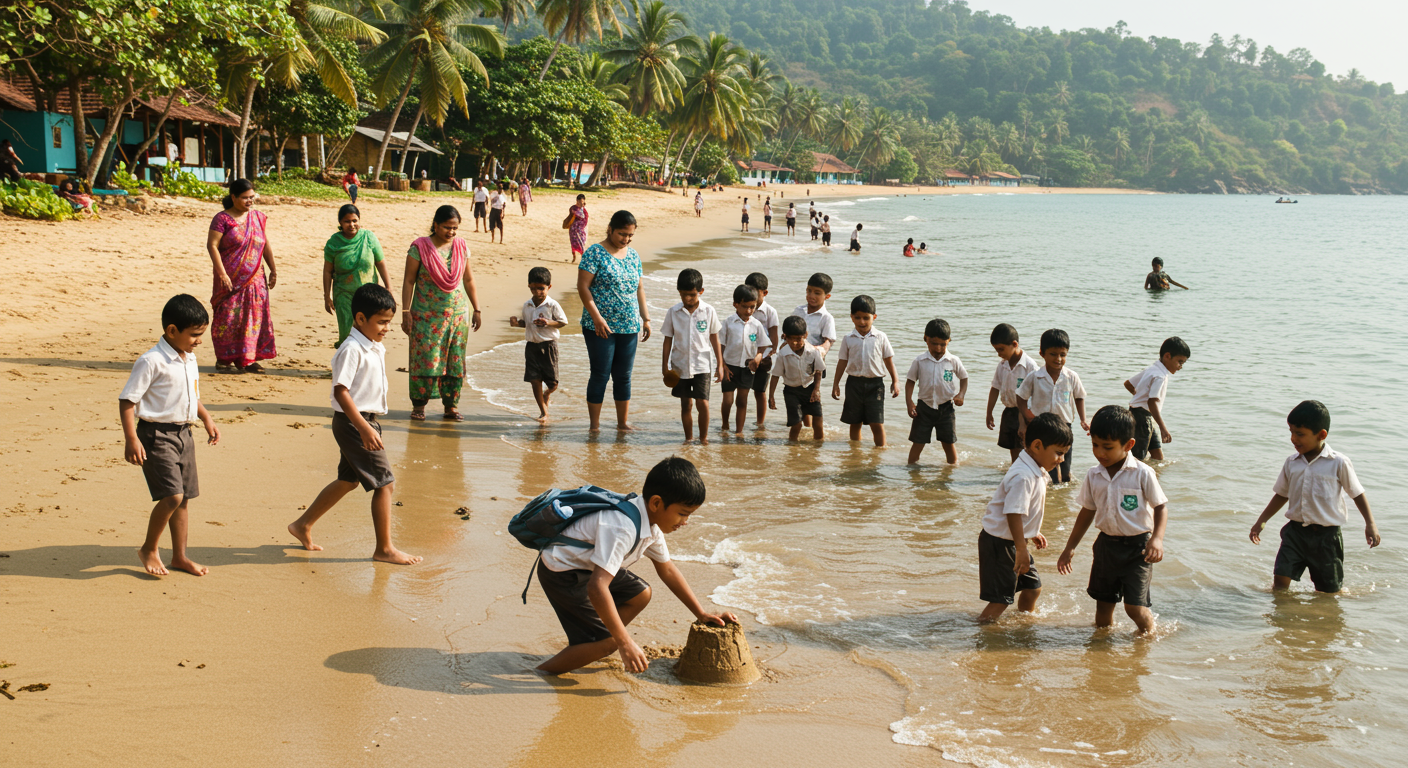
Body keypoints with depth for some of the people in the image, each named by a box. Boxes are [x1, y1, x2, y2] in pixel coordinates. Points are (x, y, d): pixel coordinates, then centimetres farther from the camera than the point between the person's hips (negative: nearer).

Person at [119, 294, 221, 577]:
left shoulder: (190, 359, 8)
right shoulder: (152, 362, -17)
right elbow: (127, 400, -16)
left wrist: (206, 419, 23)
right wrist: (131, 439, -21)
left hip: (183, 434, 8)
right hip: (156, 435, -8)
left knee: (184, 498, 12)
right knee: (172, 495, -14)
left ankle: (180, 556, 24)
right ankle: (149, 549, 7)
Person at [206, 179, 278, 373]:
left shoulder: (257, 217, 10)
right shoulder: (223, 219, -8)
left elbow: (265, 244, 17)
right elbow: (212, 245, -13)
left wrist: (273, 270, 15)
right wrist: (221, 273, -20)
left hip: (255, 279, 5)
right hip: (231, 280, -5)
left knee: (254, 318, 4)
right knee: (228, 318, -2)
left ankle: (247, 359, 12)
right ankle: (223, 359, 9)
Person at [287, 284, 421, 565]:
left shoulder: (376, 348, 10)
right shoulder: (352, 349, -19)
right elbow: (340, 391, -24)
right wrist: (364, 428, -29)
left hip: (367, 422, 10)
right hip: (353, 423, -10)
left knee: (348, 480, 20)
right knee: (385, 483, -6)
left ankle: (303, 525, 32)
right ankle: (384, 549, 3)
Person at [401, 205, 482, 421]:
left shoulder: (461, 247, 4)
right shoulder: (419, 247, -7)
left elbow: (469, 280, 12)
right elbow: (409, 281, -5)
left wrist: (476, 309, 10)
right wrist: (405, 312, -9)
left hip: (457, 315, 3)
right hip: (426, 315, -3)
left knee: (455, 361, 4)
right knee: (425, 359, -4)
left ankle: (451, 405, 13)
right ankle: (418, 405, 7)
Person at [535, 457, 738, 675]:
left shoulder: (651, 523, -3)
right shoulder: (622, 529, -34)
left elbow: (667, 570, 12)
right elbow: (597, 587, -41)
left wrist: (702, 614, 10)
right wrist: (625, 643, -37)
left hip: (588, 566, 10)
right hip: (560, 573, -10)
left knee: (640, 595, 8)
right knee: (607, 642, -15)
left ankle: (582, 647, 11)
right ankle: (544, 672, -4)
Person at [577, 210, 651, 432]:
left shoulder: (633, 255, 11)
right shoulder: (595, 253, -7)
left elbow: (639, 288, 18)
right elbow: (583, 286, -12)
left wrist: (646, 318, 12)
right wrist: (597, 317, -19)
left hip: (629, 327, 5)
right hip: (600, 327, -5)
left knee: (624, 376, 10)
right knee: (600, 375, -1)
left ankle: (623, 422, 20)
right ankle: (594, 425, 8)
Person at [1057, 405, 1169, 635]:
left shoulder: (1142, 474, -13)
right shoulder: (1094, 476, 1)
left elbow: (1161, 507, -6)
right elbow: (1087, 512, 12)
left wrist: (1157, 539, -22)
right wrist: (1070, 547, 15)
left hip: (1137, 547, -4)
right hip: (1106, 544, 5)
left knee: (1134, 606, -8)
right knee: (1103, 604, 11)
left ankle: (1149, 637, 20)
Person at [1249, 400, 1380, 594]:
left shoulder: (1339, 463, -9)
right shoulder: (1291, 463, 3)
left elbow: (1357, 493, 1)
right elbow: (1282, 494, 15)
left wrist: (1370, 524, -6)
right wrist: (1261, 521, 14)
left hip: (1326, 535, -3)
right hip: (1295, 531, 3)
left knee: (1327, 591, 8)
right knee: (1280, 578, -13)